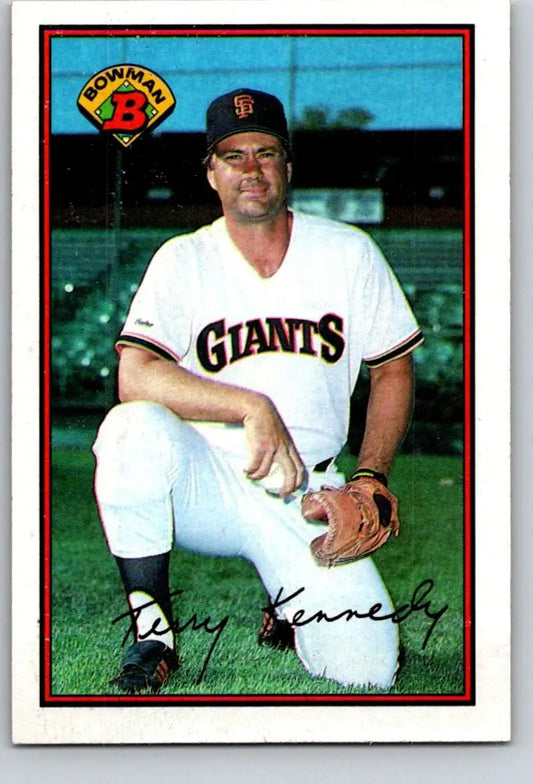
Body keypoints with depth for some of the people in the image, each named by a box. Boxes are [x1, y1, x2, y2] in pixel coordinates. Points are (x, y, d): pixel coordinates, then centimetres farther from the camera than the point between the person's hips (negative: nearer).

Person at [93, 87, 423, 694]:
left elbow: (392, 372, 11)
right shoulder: (183, 261, -1)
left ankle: (290, 610, 20)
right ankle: (153, 635, -14)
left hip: (306, 499, 1)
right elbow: (135, 375, -15)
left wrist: (369, 482, -2)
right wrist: (253, 407, -26)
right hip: (205, 483, -1)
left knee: (366, 671, -18)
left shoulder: (349, 253, 4)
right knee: (135, 428, -35)